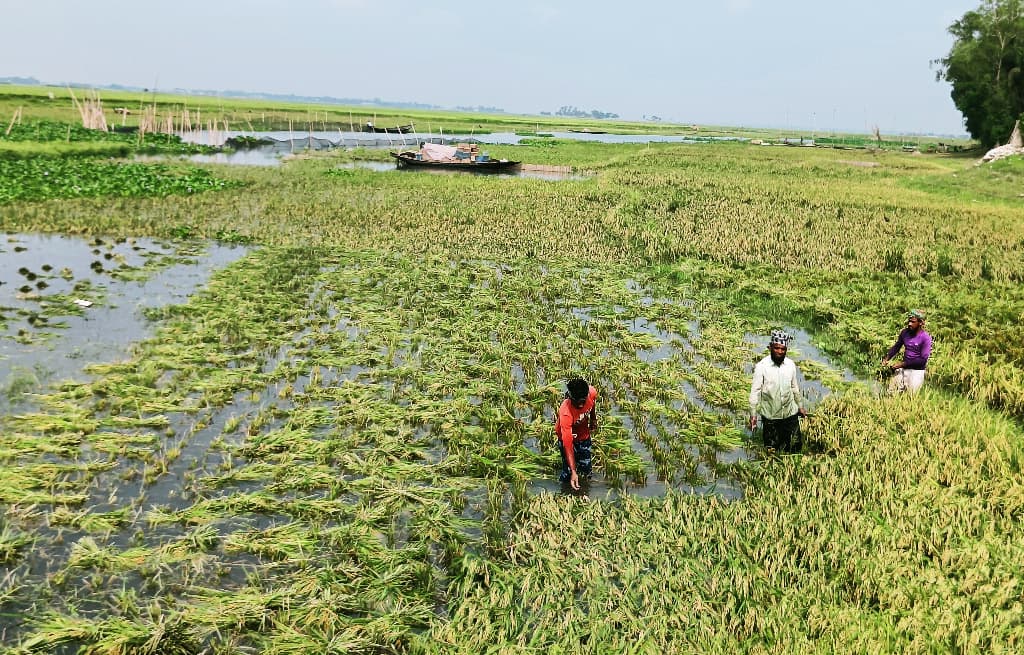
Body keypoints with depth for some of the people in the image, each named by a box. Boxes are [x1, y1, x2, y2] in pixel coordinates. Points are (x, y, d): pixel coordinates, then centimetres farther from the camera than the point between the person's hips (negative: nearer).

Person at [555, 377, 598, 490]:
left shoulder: (592, 393, -31)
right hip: (567, 436, -4)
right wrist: (573, 472, -43)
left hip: (584, 435, 4)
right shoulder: (566, 413, -43)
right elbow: (568, 445, -40)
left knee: (586, 470, 14)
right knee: (568, 473, -3)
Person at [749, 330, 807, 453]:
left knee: (795, 446, 11)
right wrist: (753, 415, -11)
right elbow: (755, 391, -11)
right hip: (770, 416, -3)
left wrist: (800, 406, 18)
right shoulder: (761, 367, -15)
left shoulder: (791, 365, -3)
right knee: (772, 449, 11)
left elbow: (794, 387, 11)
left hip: (790, 414, 3)